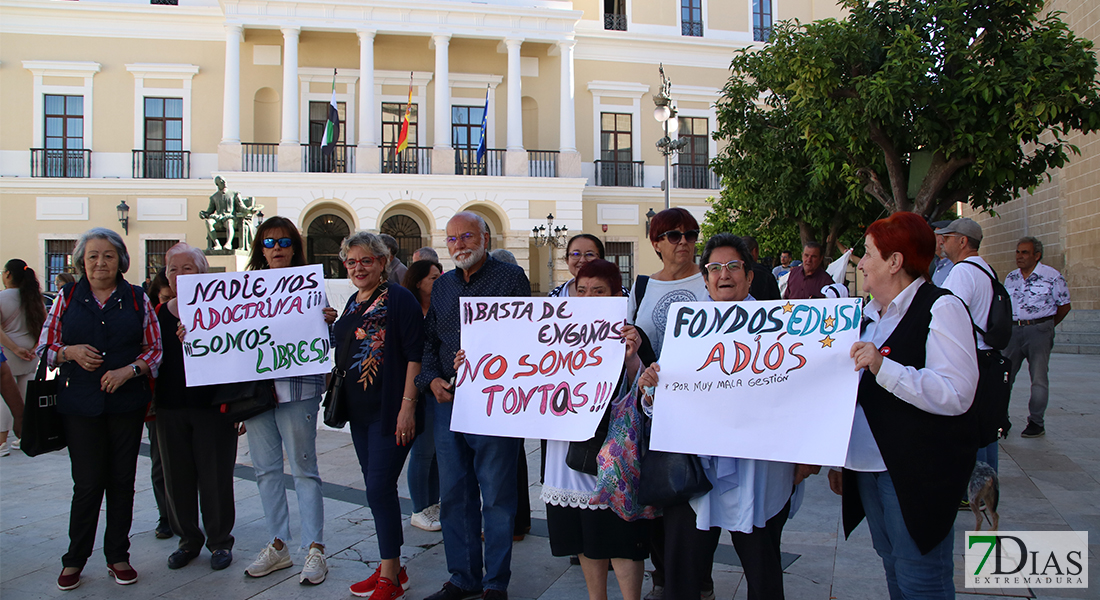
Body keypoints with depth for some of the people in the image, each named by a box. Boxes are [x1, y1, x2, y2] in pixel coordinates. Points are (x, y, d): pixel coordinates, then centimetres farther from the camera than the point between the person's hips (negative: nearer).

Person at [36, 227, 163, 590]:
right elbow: (45, 348, 10)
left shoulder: (137, 299, 5)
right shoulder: (67, 297, 7)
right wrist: (70, 352, -11)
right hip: (80, 405, 0)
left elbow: (155, 349, 6)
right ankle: (75, 559, 17)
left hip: (127, 404, 1)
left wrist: (129, 370, -11)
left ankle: (118, 556, 21)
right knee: (88, 482, -1)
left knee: (122, 480, 6)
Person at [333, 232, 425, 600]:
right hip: (359, 411, 8)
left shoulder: (399, 299, -10)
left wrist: (407, 407, -20)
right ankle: (392, 568, 25)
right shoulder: (354, 303, 14)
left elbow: (415, 355, -15)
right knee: (376, 489, 13)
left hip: (389, 412, -8)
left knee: (380, 488, -8)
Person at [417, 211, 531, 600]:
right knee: (453, 494, 11)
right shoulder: (442, 286, 15)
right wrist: (432, 379, 1)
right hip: (448, 401, 6)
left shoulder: (511, 277, -2)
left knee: (497, 495, 1)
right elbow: (429, 340, 18)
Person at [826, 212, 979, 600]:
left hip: (918, 472, -8)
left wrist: (883, 367, -30)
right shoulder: (871, 315, 16)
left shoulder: (941, 308, -11)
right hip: (869, 466, 8)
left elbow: (957, 394, -22)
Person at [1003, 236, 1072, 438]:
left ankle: (1036, 423, 8)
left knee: (1038, 379, -1)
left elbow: (1064, 305, 3)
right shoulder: (1010, 278, 10)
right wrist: (1009, 328, 11)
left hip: (1039, 330, -4)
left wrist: (1046, 327, 6)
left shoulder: (1052, 276, -4)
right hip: (1014, 329, 5)